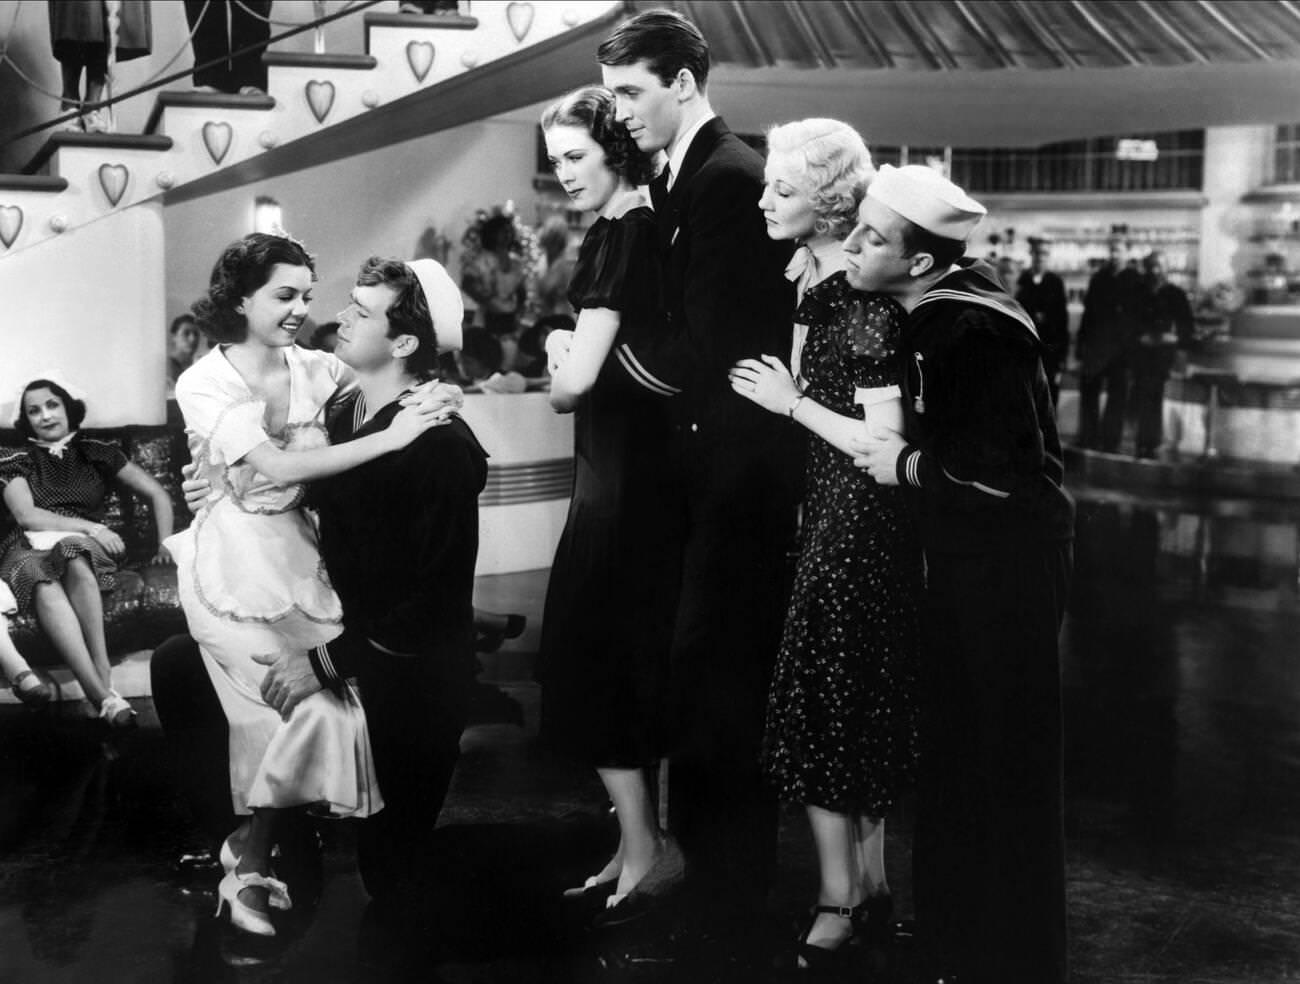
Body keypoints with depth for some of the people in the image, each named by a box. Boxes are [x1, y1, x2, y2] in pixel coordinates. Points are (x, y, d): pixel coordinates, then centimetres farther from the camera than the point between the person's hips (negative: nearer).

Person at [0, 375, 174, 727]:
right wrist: (89, 527, -12)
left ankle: (103, 671, -48)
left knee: (71, 554, -40)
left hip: (85, 547, 0)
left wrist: (166, 543, 1)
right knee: (44, 585, -40)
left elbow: (157, 494, 18)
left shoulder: (96, 454, 19)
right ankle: (102, 693, -54)